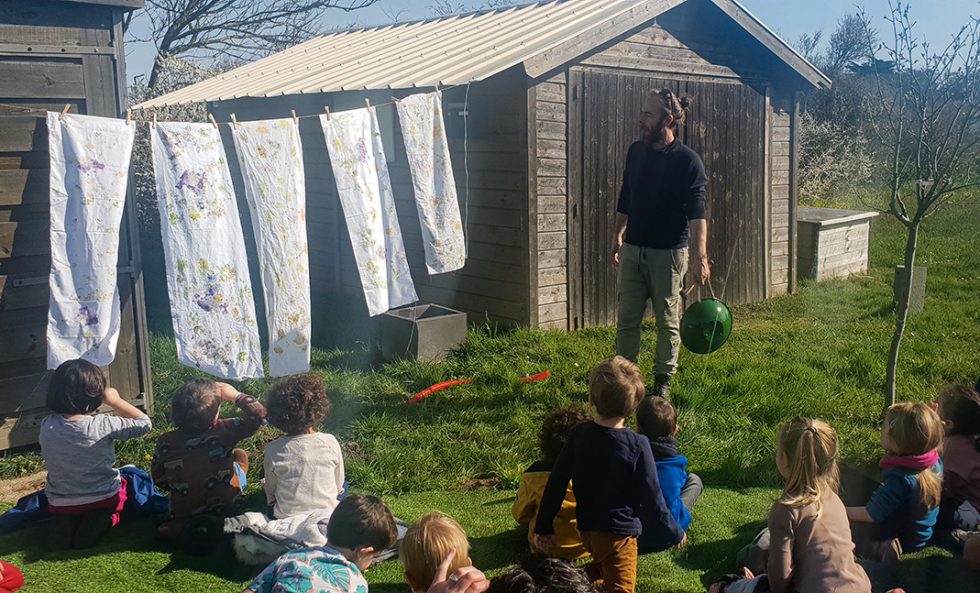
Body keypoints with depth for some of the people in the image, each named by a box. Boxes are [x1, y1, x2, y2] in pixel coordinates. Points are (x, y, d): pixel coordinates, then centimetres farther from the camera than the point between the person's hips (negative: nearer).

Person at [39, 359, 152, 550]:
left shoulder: (46, 426, -13)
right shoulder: (103, 425, -24)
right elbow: (144, 423, -10)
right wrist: (115, 401, -7)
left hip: (60, 503, 4)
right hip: (104, 499, -4)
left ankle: (64, 524, 3)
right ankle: (103, 519, -2)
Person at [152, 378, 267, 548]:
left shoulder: (165, 443, -18)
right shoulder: (224, 431, -26)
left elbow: (159, 477, -2)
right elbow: (258, 415, -18)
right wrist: (236, 396, -8)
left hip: (182, 513, 3)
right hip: (227, 507, -2)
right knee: (240, 454, 21)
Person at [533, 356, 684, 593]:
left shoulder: (579, 435, -9)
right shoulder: (637, 445, -19)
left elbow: (556, 485, -4)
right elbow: (652, 496, -12)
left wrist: (544, 528, 7)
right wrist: (673, 533, 3)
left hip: (586, 528, 5)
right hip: (619, 533, -5)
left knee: (603, 567, 32)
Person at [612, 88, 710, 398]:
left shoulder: (688, 161, -12)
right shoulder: (636, 151, 5)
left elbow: (696, 212, -20)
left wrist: (700, 256, -29)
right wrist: (618, 236, 21)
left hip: (668, 253, -5)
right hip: (633, 249, 5)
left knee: (668, 321, 7)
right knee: (627, 319, 8)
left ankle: (662, 381, 19)